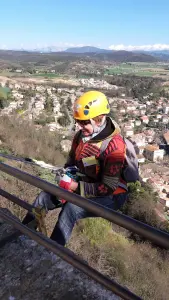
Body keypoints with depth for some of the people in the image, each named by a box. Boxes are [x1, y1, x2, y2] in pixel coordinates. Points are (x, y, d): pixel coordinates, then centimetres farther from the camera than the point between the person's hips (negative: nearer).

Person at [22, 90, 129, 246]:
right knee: (44, 197, -3)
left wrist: (76, 186, -28)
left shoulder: (114, 145, -27)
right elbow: (72, 161, 10)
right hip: (84, 186, 7)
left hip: (110, 196, -7)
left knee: (71, 208, -32)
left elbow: (108, 187, -26)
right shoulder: (81, 135, -6)